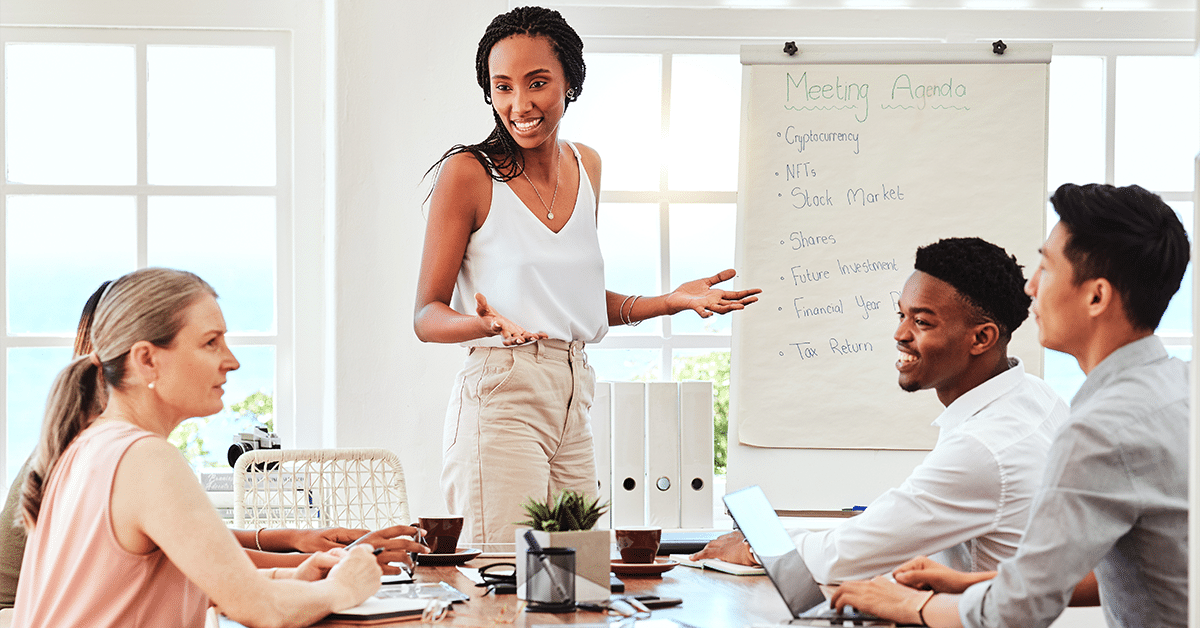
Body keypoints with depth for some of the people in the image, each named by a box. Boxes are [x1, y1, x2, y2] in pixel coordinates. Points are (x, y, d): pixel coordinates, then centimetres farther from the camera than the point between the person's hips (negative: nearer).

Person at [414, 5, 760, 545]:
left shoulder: (585, 166, 13)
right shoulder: (469, 173, -6)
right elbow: (427, 316, -6)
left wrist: (671, 301, 12)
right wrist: (488, 324, -26)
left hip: (573, 400, 7)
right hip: (500, 395, -6)